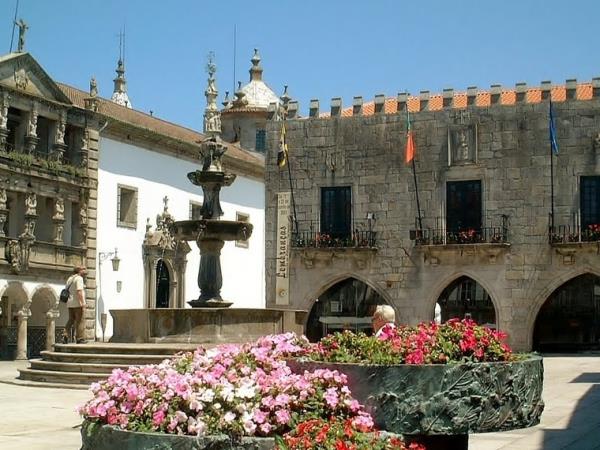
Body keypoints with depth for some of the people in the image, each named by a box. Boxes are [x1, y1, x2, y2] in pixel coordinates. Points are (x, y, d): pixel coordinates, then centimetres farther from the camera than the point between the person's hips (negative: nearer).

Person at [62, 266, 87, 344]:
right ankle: (80, 339, -1)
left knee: (71, 320, 13)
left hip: (70, 303, 8)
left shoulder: (70, 279, 16)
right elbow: (79, 291, -20)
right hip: (78, 303, -8)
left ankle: (65, 335, -4)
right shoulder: (79, 278, -10)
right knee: (80, 321, -2)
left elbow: (68, 291, 17)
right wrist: (83, 303, -21)